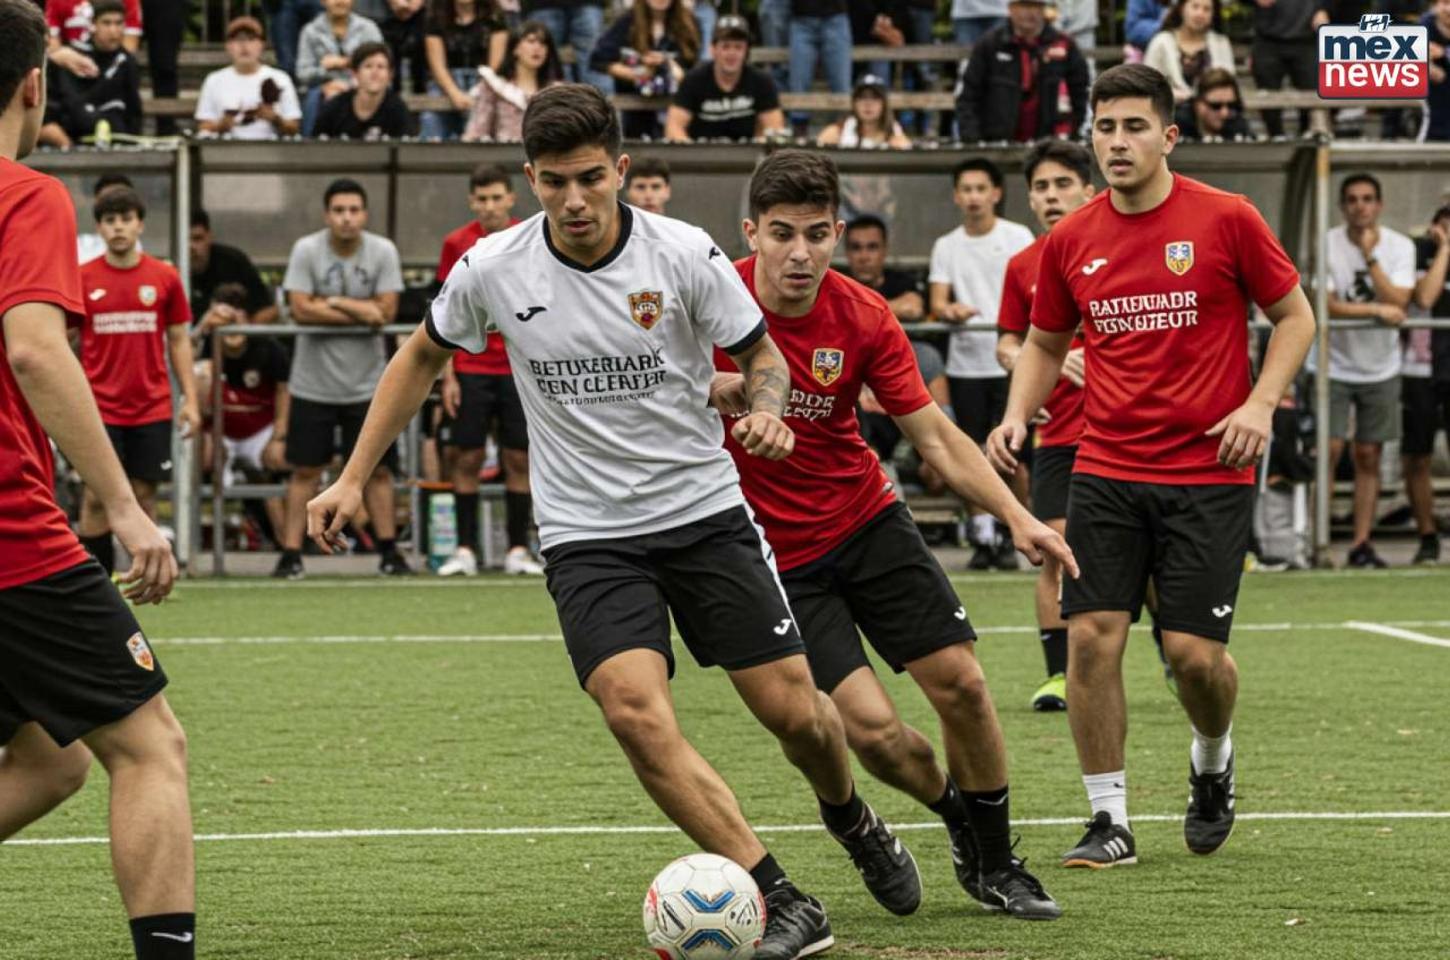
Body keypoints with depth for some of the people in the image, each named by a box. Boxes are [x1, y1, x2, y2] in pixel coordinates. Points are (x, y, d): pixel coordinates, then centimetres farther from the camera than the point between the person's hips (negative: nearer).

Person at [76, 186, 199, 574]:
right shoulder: (82, 279, 0)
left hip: (152, 407, 1)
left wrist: (190, 400, 3)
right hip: (100, 408, -1)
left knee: (144, 493, 3)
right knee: (97, 496, -4)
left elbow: (179, 340, 8)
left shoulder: (165, 277, 3)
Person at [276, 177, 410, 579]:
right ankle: (291, 553, 4)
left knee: (378, 469, 4)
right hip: (313, 383, -1)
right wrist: (362, 313, -15)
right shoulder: (306, 250, -7)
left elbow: (387, 311, -11)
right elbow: (300, 310, -16)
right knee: (305, 470, 1)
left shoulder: (383, 252, -4)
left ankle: (389, 551, 11)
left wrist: (333, 302, -14)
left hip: (367, 383, 1)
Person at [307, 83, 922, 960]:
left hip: (704, 511, 0)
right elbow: (423, 358, 11)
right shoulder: (493, 270, -7)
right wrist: (354, 480, 9)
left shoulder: (684, 255, -11)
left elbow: (761, 353, 3)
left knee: (793, 708, 0)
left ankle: (853, 820, 38)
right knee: (637, 713, -23)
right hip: (587, 536, 0)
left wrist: (766, 412, -20)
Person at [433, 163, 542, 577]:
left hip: (519, 368, 0)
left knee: (519, 459, 1)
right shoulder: (457, 244, 2)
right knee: (467, 459, 0)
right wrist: (447, 375, 0)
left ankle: (518, 550, 7)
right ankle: (465, 550, 6)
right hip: (470, 369, 0)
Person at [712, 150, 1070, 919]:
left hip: (867, 523, 3)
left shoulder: (863, 319, -10)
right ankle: (957, 816, 18)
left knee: (960, 683, -6)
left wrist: (1018, 518, -17)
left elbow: (935, 436, -5)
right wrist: (711, 387, -26)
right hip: (775, 558, -3)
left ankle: (994, 864, 16)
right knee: (871, 727, -14)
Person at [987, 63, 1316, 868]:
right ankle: (1109, 821, 4)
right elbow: (1044, 344, 18)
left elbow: (1294, 317, 4)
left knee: (1194, 651, -6)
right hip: (1105, 470, 3)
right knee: (1091, 636, -8)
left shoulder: (1225, 221, -5)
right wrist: (1018, 414, 0)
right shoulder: (1071, 242, 4)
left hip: (1208, 471, -3)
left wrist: (1260, 403, -10)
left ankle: (1213, 762, 27)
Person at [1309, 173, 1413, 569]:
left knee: (1368, 457, 5)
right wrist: (1375, 309, -20)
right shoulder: (1326, 245, -9)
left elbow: (1398, 304, -15)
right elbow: (1325, 305, -16)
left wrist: (1370, 257, -20)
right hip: (1333, 363, -3)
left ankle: (1362, 544, 9)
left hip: (1380, 368, 3)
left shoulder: (1399, 247, -2)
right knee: (1328, 450, -11)